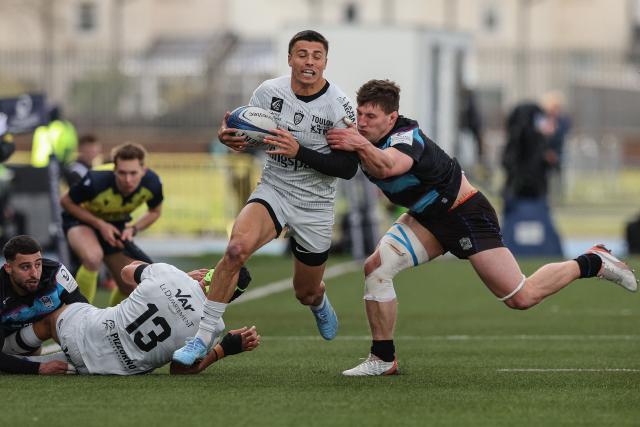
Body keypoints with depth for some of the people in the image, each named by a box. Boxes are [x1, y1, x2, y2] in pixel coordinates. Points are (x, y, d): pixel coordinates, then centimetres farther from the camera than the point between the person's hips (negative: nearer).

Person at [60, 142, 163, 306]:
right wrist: (100, 224, -27)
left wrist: (133, 229, -21)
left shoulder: (152, 184, -25)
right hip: (81, 219, -5)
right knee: (93, 257, -38)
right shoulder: (96, 182, -38)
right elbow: (66, 201, -19)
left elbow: (154, 212, -2)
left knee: (130, 288, 3)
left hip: (116, 223, 5)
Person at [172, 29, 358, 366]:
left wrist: (299, 151, -28)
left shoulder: (339, 107, -14)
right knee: (237, 246, -31)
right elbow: (245, 136, 7)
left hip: (315, 207, 0)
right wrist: (228, 136, -18)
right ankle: (203, 338, -25)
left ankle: (319, 303, 57)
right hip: (273, 190, 0)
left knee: (306, 293, 14)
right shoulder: (268, 92, -7)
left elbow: (348, 168, -16)